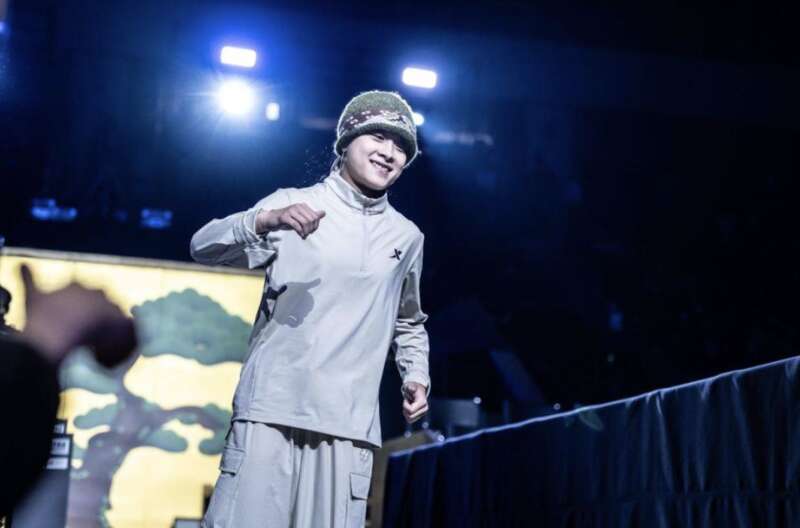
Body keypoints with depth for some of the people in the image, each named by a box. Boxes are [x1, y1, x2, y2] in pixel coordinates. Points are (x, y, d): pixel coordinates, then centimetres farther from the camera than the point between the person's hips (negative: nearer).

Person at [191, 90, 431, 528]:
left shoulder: (407, 237, 16)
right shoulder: (292, 203, 4)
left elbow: (409, 323, 30)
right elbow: (204, 247, -7)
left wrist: (416, 375, 12)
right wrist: (267, 221, -24)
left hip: (349, 422, 3)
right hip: (272, 408, -3)